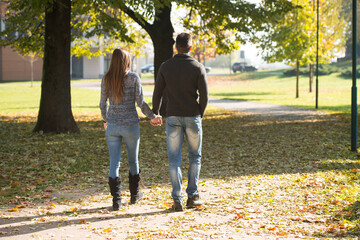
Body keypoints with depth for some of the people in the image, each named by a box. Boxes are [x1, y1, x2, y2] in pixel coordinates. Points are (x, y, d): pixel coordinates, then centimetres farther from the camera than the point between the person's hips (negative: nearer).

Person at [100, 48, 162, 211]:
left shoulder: (106, 79, 1)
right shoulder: (133, 78, -8)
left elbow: (102, 103, 8)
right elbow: (140, 102, -7)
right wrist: (152, 117, 8)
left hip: (112, 126, 2)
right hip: (130, 125, -2)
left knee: (114, 163, 5)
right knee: (133, 161, 18)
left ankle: (116, 200, -1)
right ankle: (134, 194, 31)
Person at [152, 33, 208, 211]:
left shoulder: (165, 67, 1)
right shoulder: (198, 68, -4)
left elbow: (157, 93, 3)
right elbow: (204, 95, -7)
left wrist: (155, 113, 17)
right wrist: (200, 114, 11)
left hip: (173, 117, 1)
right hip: (192, 117, -1)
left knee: (174, 159, 3)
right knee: (194, 157, 13)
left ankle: (177, 200, -3)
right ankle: (192, 196, 11)